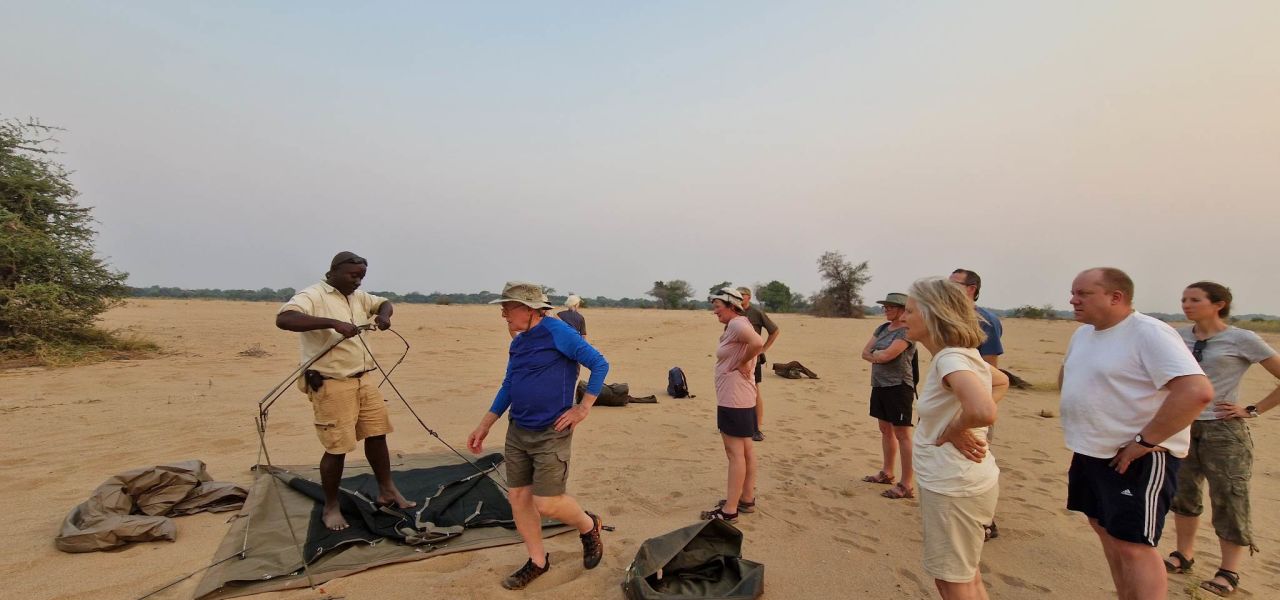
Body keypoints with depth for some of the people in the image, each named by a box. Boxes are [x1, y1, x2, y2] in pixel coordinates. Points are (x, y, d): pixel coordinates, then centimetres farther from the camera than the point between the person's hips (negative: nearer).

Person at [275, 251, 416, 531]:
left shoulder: (358, 297, 9)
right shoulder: (313, 296, -14)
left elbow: (384, 303, 25)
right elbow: (283, 319, -30)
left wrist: (383, 315, 0)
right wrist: (332, 323, -37)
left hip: (362, 380, 8)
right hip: (331, 385, -8)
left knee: (377, 434, 13)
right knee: (338, 448, -1)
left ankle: (387, 491, 28)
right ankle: (330, 506, 20)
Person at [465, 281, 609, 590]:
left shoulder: (556, 331, -15)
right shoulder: (517, 343, 8)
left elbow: (599, 364, -14)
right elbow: (507, 387, 18)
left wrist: (583, 408, -14)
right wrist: (484, 426, 16)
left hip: (551, 434, -8)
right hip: (517, 432, 8)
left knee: (547, 504, -5)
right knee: (518, 497, 10)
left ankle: (588, 526, 26)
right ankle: (538, 561, 29)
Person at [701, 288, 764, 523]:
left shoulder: (736, 324, -18)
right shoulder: (735, 325, 13)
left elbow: (757, 343, -34)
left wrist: (742, 363, -20)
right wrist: (743, 364, 8)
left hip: (733, 398, -11)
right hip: (739, 397, 11)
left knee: (735, 452, -5)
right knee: (745, 449, 17)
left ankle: (729, 510, 3)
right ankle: (747, 499, 29)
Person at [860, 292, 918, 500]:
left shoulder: (907, 331, -13)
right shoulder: (882, 328, 11)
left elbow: (886, 355, -22)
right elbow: (865, 353, 7)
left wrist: (875, 354, -2)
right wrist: (879, 357, -11)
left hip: (898, 387, -8)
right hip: (880, 385, 8)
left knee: (902, 434, -4)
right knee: (885, 430, 17)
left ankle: (906, 485, 1)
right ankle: (887, 473, 30)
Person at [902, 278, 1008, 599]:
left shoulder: (951, 358, -24)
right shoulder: (961, 354, 5)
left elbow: (982, 412, -41)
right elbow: (1002, 382, 23)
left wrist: (951, 432, -20)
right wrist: (959, 426, 10)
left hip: (954, 486, -10)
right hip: (955, 480, 10)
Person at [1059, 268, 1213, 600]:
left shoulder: (1149, 333, -18)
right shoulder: (1083, 333, 8)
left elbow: (1197, 391, -28)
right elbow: (1066, 376, 26)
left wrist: (1145, 441, -24)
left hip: (1136, 458, -8)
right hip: (1089, 452, 9)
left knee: (1131, 545, -5)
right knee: (1106, 529, 18)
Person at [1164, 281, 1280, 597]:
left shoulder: (1242, 340, -9)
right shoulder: (1179, 337, 2)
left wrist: (1252, 410, -10)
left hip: (1224, 431, -4)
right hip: (1182, 428, 5)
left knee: (1229, 501, 2)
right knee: (1183, 496, 13)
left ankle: (1229, 571, 15)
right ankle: (1184, 555, 27)